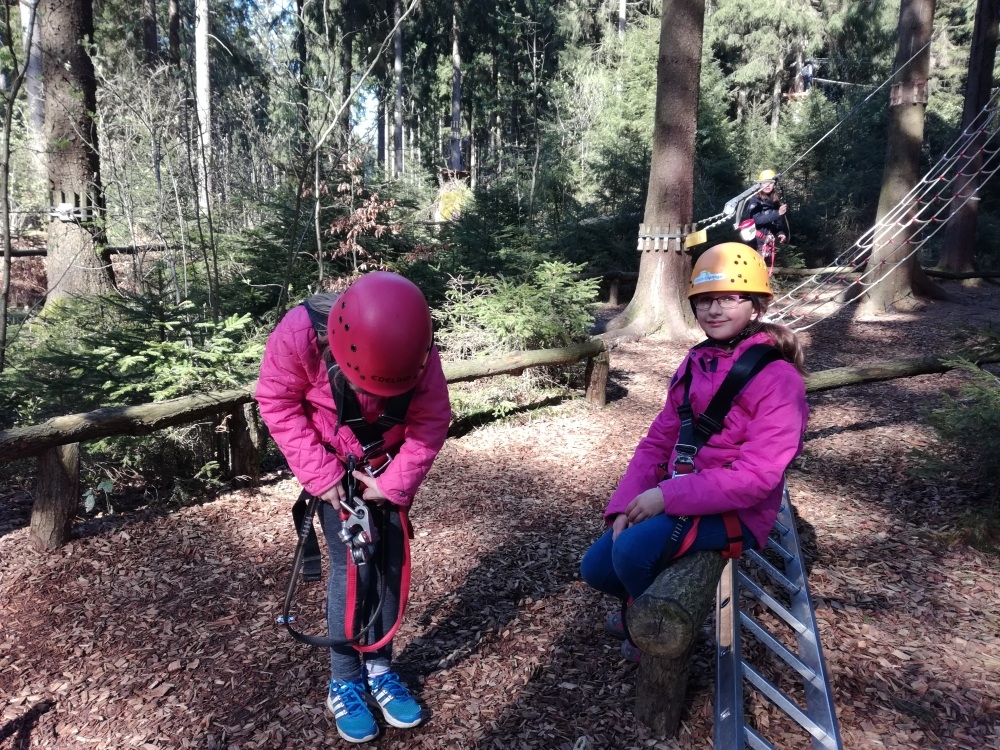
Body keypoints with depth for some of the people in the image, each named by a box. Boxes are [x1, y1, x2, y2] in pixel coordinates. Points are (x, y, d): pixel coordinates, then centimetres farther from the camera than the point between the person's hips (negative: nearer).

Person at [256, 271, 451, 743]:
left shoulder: (416, 352, -24)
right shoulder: (300, 334, -30)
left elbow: (431, 421, -16)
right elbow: (277, 404, -18)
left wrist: (394, 483, -22)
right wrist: (320, 475, -21)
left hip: (387, 466, 3)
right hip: (333, 467, -2)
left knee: (392, 561, 3)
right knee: (353, 563, -9)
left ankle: (379, 669, 21)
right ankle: (345, 681, 10)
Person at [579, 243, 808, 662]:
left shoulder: (777, 378, -16)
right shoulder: (695, 364, 7)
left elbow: (757, 475, -24)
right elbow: (658, 441, 6)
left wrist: (667, 495, -26)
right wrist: (626, 505, -7)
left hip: (737, 513, -7)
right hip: (676, 498, 7)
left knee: (632, 549, -28)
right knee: (596, 568, 0)